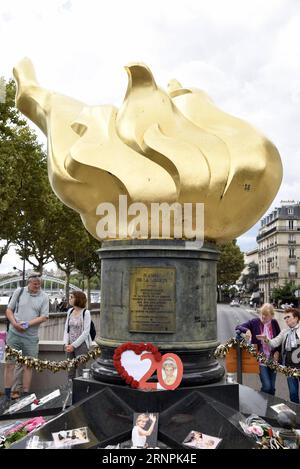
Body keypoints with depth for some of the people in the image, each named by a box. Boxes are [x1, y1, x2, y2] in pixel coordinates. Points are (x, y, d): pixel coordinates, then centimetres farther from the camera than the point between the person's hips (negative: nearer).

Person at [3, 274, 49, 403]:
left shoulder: (44, 297, -3)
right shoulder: (19, 291, 0)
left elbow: (44, 317, -5)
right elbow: (9, 310, 4)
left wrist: (28, 324, -16)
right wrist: (15, 323, -12)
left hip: (31, 337, -1)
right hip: (14, 334, 1)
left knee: (28, 366, 6)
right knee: (9, 364, 4)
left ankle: (25, 395, 17)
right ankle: (7, 395, 17)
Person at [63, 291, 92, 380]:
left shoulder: (86, 312, -11)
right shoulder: (70, 311, 7)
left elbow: (86, 332, -13)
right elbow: (66, 328, 10)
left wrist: (74, 345, -13)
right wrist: (66, 343, -2)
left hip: (81, 345, -6)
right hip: (70, 346, 6)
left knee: (81, 371, -1)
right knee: (70, 372, 12)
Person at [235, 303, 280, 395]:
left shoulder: (274, 323, -1)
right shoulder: (254, 322, -8)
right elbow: (238, 327, -8)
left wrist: (277, 351, -4)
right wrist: (247, 330, -28)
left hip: (272, 359, 3)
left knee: (272, 387, 11)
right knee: (266, 386, -8)